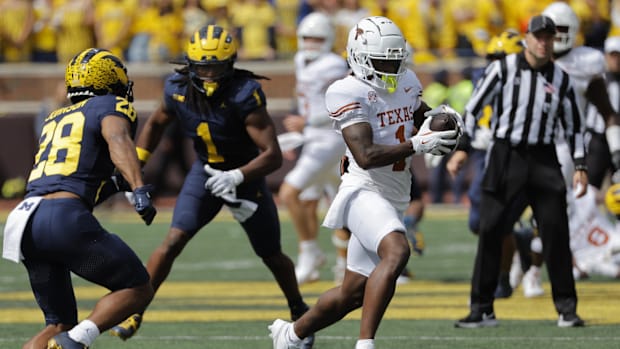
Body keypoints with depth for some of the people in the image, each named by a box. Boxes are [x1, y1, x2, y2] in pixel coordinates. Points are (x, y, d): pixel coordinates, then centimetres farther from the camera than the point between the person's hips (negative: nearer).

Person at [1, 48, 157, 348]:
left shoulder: (55, 120, 30)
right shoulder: (111, 107, 9)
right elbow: (118, 141, -14)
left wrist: (114, 184, 40)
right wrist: (139, 190, -27)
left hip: (24, 221, 7)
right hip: (65, 219, -7)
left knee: (60, 324, 16)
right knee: (137, 289, 6)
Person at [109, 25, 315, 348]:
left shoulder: (244, 96, -32)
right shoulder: (178, 90, -17)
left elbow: (273, 155, -34)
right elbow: (156, 123, 7)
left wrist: (236, 177, -47)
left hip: (247, 174, -2)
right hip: (205, 172, 2)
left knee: (272, 256, 11)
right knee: (174, 240, -15)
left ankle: (299, 312, 36)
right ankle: (135, 312, -7)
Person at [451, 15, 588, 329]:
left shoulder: (561, 79, 7)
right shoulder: (503, 69, -1)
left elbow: (573, 126, 13)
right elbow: (474, 107, -2)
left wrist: (580, 167, 5)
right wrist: (462, 147, -10)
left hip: (543, 160, 2)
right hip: (505, 155, -1)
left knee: (555, 229, -4)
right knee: (490, 229, -3)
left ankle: (566, 307, 5)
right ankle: (482, 309, 3)